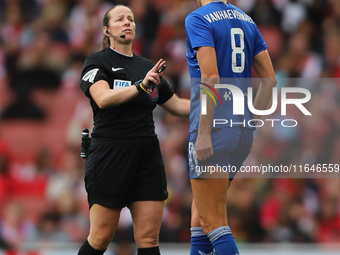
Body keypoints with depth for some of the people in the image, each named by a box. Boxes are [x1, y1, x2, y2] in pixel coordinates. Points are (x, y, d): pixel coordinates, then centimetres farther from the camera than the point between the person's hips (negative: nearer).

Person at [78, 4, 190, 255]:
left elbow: (178, 105, 23)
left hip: (147, 156, 5)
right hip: (110, 156, -5)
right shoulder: (97, 62, -1)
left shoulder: (148, 67, 17)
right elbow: (103, 98, -20)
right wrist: (141, 86, -33)